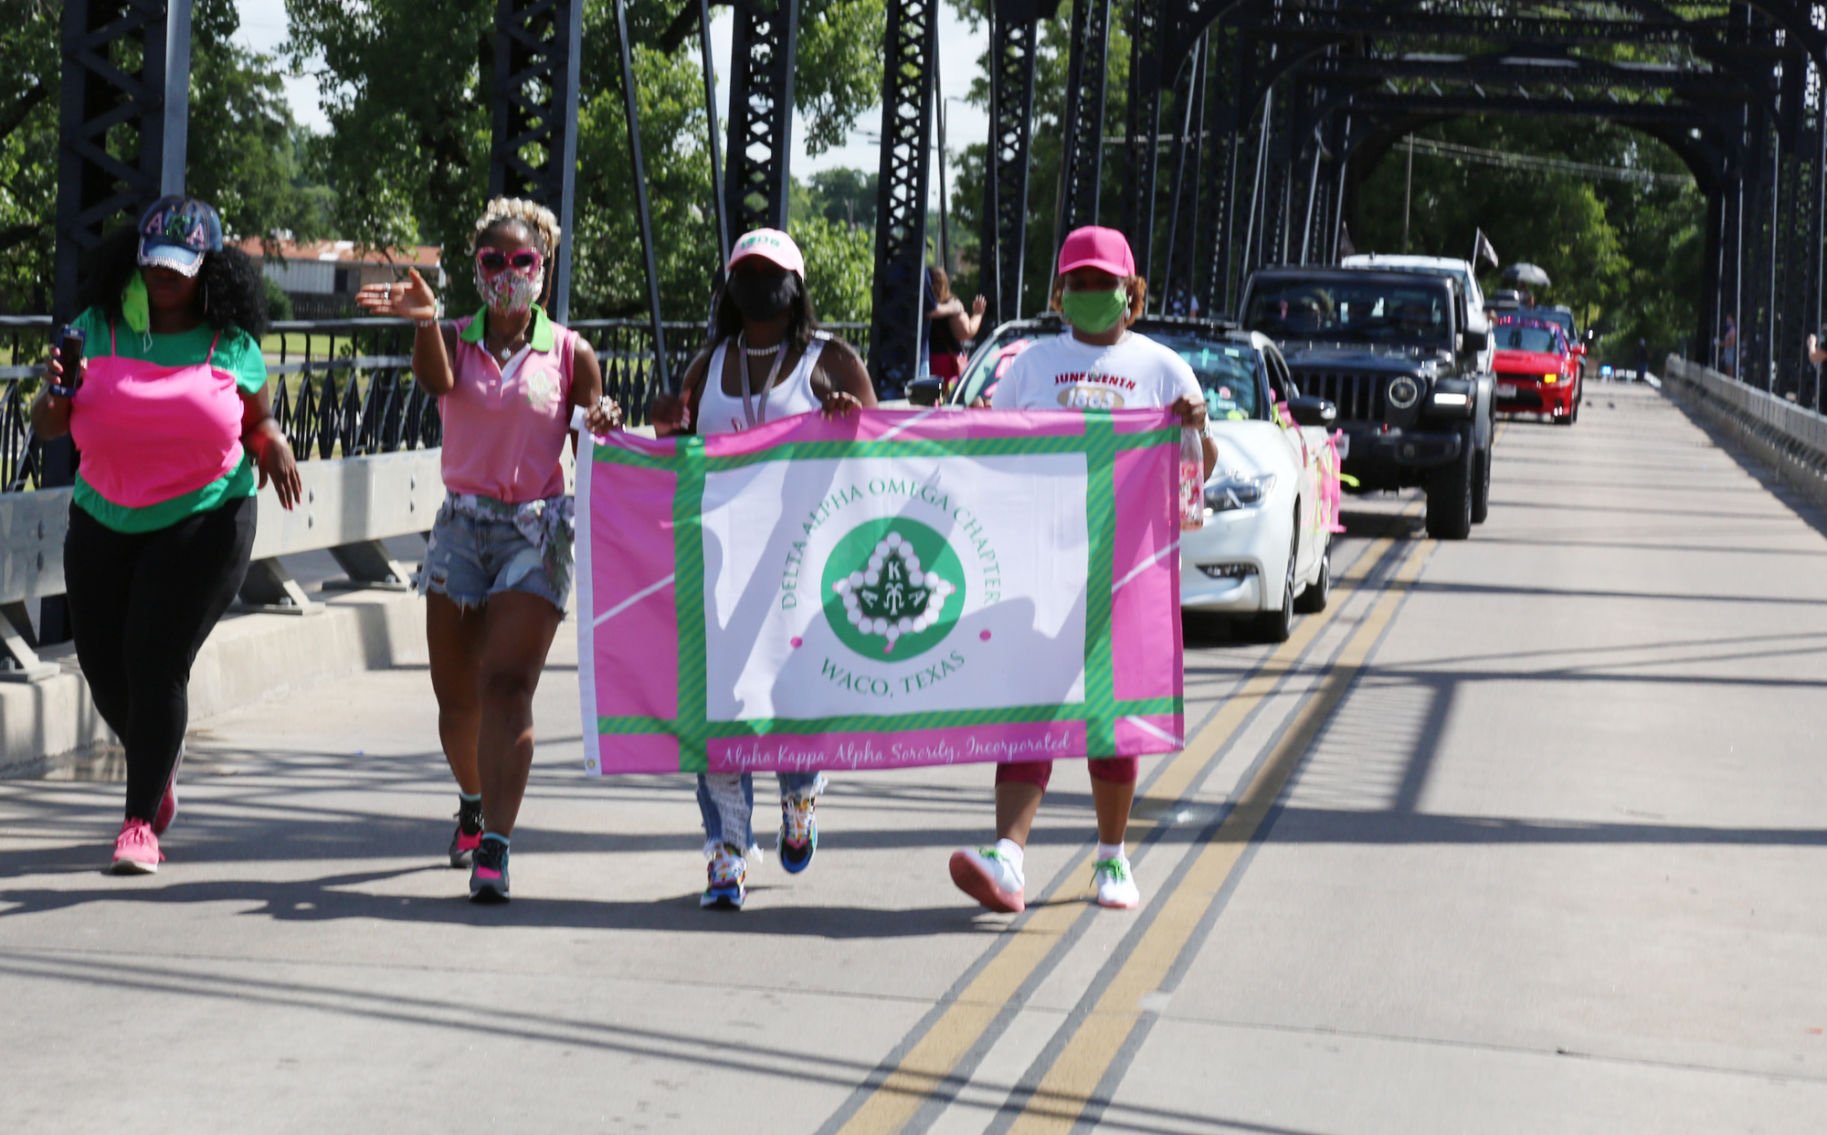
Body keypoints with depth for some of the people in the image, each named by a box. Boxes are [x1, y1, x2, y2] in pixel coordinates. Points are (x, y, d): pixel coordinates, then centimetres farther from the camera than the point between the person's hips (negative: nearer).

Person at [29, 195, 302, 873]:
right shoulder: (96, 332, 1)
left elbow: (258, 421, 14)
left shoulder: (232, 346, 0)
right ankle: (156, 769, 37)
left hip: (204, 523, -3)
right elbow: (47, 428, 2)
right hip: (105, 523, 3)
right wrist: (56, 394, -20)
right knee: (104, 666, 6)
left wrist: (273, 447, -9)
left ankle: (142, 822, -2)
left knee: (157, 663, -12)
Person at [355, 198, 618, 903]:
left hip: (536, 531, -2)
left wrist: (603, 427, -14)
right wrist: (425, 321, -42)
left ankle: (493, 848, -20)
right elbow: (437, 380, -21)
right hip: (461, 525, 3)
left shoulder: (569, 353, 2)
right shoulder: (455, 340, 4)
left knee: (506, 686, -16)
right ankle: (474, 802, 39)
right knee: (455, 695, 10)